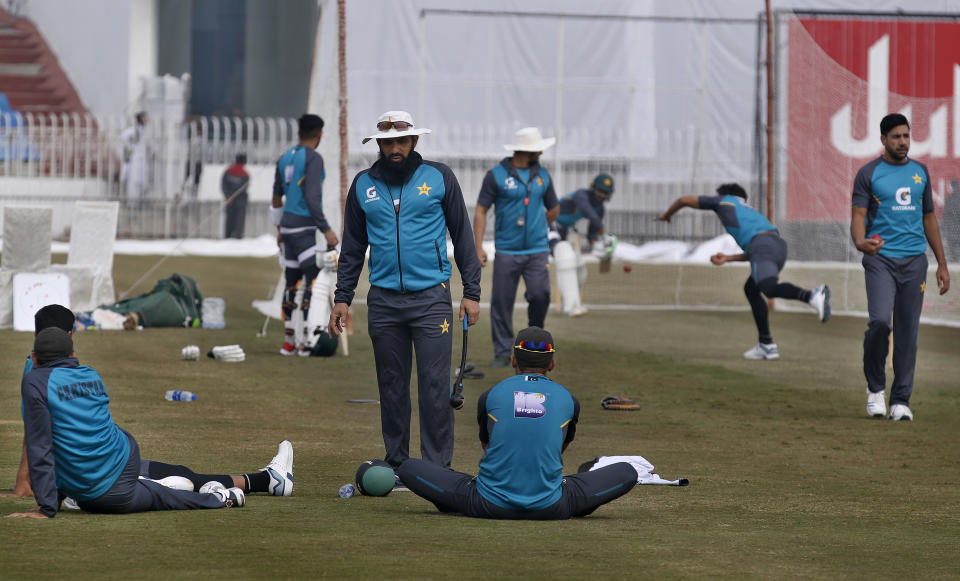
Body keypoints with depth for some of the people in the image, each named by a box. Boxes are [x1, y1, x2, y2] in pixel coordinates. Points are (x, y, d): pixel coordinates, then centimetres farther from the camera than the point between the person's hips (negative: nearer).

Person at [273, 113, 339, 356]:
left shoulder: (285, 159, 13)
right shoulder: (313, 159, -12)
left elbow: (277, 197, 20)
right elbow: (312, 197, -20)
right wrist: (326, 230, -18)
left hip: (288, 226, 8)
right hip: (306, 227, -8)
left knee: (291, 281, 11)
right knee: (314, 280, -9)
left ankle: (289, 341, 12)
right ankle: (308, 341, -15)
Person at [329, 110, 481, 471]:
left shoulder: (439, 178, 2)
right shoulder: (363, 185, 9)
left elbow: (462, 236, 6)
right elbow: (353, 247, 16)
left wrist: (472, 292, 1)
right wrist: (342, 298, 10)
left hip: (431, 297, -3)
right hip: (383, 301, 3)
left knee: (435, 384, -7)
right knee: (391, 385, 6)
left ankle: (437, 466, -4)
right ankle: (396, 463, 13)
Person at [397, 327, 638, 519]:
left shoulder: (490, 396, 6)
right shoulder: (568, 400, 7)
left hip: (490, 505, 0)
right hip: (549, 509, 0)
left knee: (409, 468, 13)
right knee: (627, 472, 17)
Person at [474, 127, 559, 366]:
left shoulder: (542, 175, 10)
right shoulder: (496, 175, -2)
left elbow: (553, 210, 24)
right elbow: (480, 211, -2)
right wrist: (478, 247, -9)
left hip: (536, 250, 2)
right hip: (506, 252, -2)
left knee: (540, 295, -14)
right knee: (502, 302, -2)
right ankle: (502, 353, 7)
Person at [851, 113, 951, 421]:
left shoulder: (920, 172, 15)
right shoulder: (868, 174, 2)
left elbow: (929, 219, 20)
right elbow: (859, 215, -4)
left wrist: (942, 263, 16)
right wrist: (860, 241, -27)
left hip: (914, 259, 4)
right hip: (880, 259, -4)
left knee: (908, 332, 0)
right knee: (880, 321, -20)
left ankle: (901, 400, 6)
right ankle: (875, 387, 1)